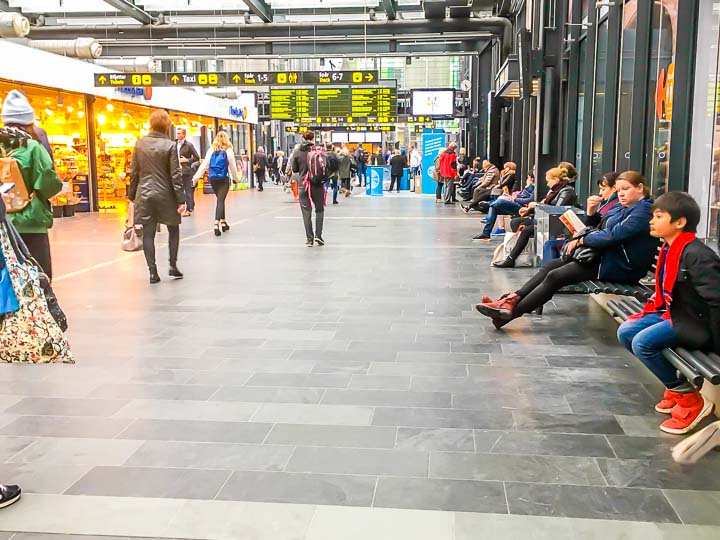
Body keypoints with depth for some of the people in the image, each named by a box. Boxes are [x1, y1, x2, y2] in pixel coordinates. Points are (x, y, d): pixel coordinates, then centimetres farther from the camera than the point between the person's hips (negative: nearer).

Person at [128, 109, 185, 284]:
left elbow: (134, 172, 5)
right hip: (165, 195, -2)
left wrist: (132, 195, 14)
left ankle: (153, 271, 2)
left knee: (148, 234, 5)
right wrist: (181, 199, -6)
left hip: (145, 195, 2)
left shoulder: (140, 144, 1)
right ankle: (173, 265, 11)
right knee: (173, 230, 15)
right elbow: (175, 175, -10)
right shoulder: (170, 145, -9)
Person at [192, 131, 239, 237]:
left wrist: (196, 177, 1)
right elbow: (233, 167, 3)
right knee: (221, 200, -5)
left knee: (219, 199, 19)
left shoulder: (211, 150, 2)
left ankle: (223, 222, 26)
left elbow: (204, 165, -2)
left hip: (212, 178, 3)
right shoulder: (228, 151, -4)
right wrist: (235, 179, 17)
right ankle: (216, 224, -21)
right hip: (224, 179, -3)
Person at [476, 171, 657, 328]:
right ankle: (512, 299, -9)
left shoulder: (644, 211, -13)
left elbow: (613, 235, -24)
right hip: (605, 256, 10)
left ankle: (511, 312, -19)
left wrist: (581, 241, -13)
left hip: (618, 267, -10)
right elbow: (600, 229, 24)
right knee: (551, 266, 0)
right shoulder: (622, 208, 18)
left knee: (555, 276, -18)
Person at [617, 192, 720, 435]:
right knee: (625, 332, 4)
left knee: (642, 342, -24)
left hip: (695, 322, -10)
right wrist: (645, 313, 10)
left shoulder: (697, 255, -25)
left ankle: (690, 399, -6)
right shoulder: (668, 250, 5)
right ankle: (676, 385, 11)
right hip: (673, 313, 10)